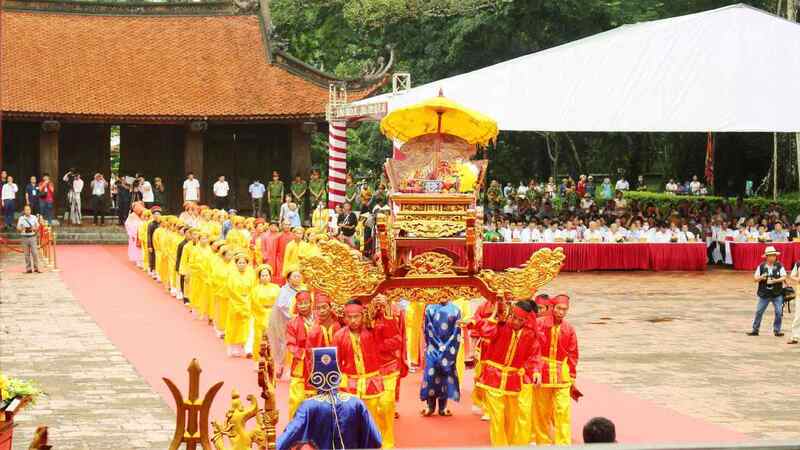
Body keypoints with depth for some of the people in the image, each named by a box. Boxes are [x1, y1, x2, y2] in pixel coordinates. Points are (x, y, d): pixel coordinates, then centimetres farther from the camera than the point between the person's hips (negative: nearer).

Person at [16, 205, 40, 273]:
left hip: (33, 237, 0)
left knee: (35, 253, -6)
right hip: (25, 237, 0)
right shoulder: (21, 218, 3)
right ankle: (28, 268, 7)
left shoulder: (34, 217, 5)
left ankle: (36, 268, 0)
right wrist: (22, 229, -16)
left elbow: (37, 227, 10)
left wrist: (34, 229, -12)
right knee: (27, 254, 2)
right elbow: (18, 228, 5)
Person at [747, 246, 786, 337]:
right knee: (759, 312, 3)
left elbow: (784, 277, -4)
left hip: (777, 294, -1)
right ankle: (755, 330, 14)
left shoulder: (779, 266, -2)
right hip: (764, 294, 1)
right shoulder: (761, 267, 1)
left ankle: (777, 330, 9)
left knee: (779, 312, -5)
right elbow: (755, 279, 3)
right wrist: (761, 278, -18)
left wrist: (775, 280, -20)